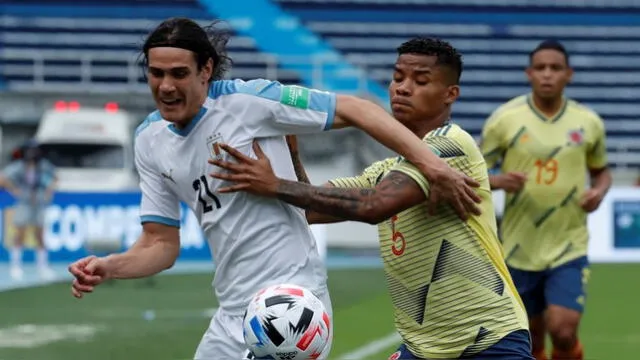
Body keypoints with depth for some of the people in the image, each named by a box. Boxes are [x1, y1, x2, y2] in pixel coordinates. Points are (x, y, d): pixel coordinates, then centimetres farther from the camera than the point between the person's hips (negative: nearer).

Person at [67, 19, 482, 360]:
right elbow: (161, 243, 10)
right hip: (233, 316, 7)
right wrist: (108, 267, -9)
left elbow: (355, 110, -10)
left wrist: (430, 163, -19)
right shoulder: (150, 141, 7)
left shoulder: (250, 99, -12)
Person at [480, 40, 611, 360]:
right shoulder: (504, 119, -6)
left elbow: (601, 170, 15)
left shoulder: (589, 123, -1)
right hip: (520, 248, 0)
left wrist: (599, 191, -7)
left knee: (563, 330, -16)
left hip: (569, 247, 0)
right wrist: (498, 181, -21)